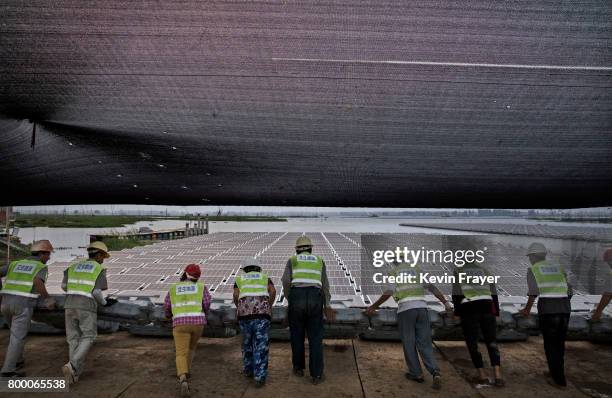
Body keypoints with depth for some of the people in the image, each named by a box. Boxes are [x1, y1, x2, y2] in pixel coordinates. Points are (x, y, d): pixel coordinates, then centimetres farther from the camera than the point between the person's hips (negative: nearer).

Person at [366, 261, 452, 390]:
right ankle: (435, 372, -9)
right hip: (422, 308, 3)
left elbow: (388, 293, -7)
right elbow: (432, 287, 8)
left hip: (405, 309, -3)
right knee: (425, 344, 8)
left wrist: (373, 306, 1)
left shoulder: (393, 272, 6)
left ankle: (416, 374, 19)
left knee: (409, 343, 12)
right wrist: (445, 303, 5)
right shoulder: (417, 269, 17)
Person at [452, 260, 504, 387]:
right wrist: (496, 312, 15)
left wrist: (457, 312, 6)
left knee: (472, 343, 7)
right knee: (491, 341, 8)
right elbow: (493, 292, 12)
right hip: (487, 306, 3)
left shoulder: (459, 271, 7)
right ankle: (497, 375, -4)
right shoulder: (484, 269, 15)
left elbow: (456, 294, 0)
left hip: (469, 308, -3)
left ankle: (482, 375, 8)